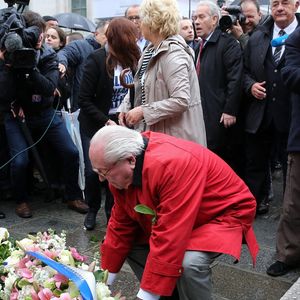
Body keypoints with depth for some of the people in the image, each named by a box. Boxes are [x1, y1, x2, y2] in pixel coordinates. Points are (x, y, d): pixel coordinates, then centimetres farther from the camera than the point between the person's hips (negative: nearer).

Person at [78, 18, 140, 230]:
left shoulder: (133, 60, -3)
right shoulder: (97, 59, -14)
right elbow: (84, 99, -13)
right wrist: (106, 121, -19)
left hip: (121, 125, 3)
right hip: (95, 125, -2)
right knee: (93, 171, -1)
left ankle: (112, 214, 22)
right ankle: (92, 210, 25)